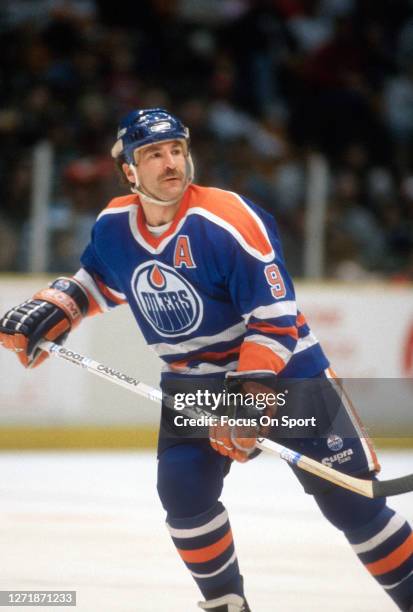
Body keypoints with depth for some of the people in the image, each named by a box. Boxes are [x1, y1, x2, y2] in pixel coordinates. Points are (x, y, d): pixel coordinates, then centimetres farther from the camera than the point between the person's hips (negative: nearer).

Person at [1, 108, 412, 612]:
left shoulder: (229, 221, -24)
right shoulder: (114, 226, -4)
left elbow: (274, 316, -24)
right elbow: (96, 279, 19)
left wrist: (251, 393, -30)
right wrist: (47, 314, 3)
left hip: (281, 370, -5)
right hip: (191, 381, 5)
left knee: (349, 500, -8)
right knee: (183, 492, -10)